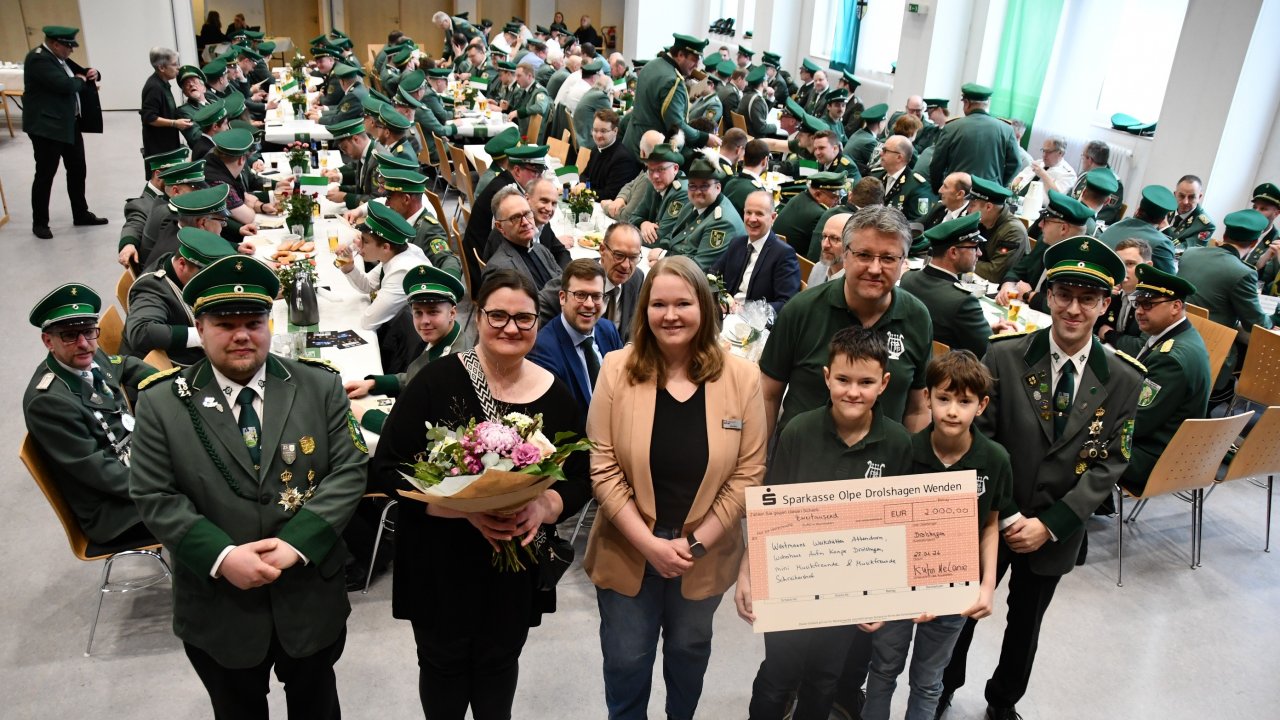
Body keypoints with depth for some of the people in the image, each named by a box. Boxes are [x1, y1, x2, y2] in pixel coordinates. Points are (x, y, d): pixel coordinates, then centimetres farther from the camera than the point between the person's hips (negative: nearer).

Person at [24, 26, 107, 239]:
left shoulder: (60, 58, 12)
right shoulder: (38, 59, -18)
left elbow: (79, 74, 24)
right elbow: (65, 85, -29)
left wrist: (92, 74, 1)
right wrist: (81, 80, -8)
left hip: (69, 123, 9)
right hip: (47, 126, -9)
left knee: (77, 170, 14)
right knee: (45, 174, -1)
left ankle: (81, 214, 27)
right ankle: (40, 222, 10)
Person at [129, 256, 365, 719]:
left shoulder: (319, 386, -6)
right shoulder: (162, 403, -7)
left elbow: (349, 470, -10)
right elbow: (154, 497, -9)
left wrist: (297, 544, -20)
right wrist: (222, 557, -21)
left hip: (311, 598, 1)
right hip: (218, 607, 0)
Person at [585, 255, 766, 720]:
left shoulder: (741, 377, -10)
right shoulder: (617, 369, -11)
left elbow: (748, 473, -8)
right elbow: (602, 467, -11)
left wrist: (697, 543, -13)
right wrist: (648, 542, -17)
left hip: (705, 553, 1)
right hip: (629, 549, -1)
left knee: (690, 649, 24)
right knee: (626, 660, 14)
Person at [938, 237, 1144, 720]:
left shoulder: (1123, 380, -8)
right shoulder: (1003, 357, -14)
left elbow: (1109, 462, -8)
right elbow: (979, 439, -12)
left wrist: (1051, 524, -15)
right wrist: (1003, 514, -20)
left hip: (1057, 530, 2)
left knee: (1026, 622, 22)